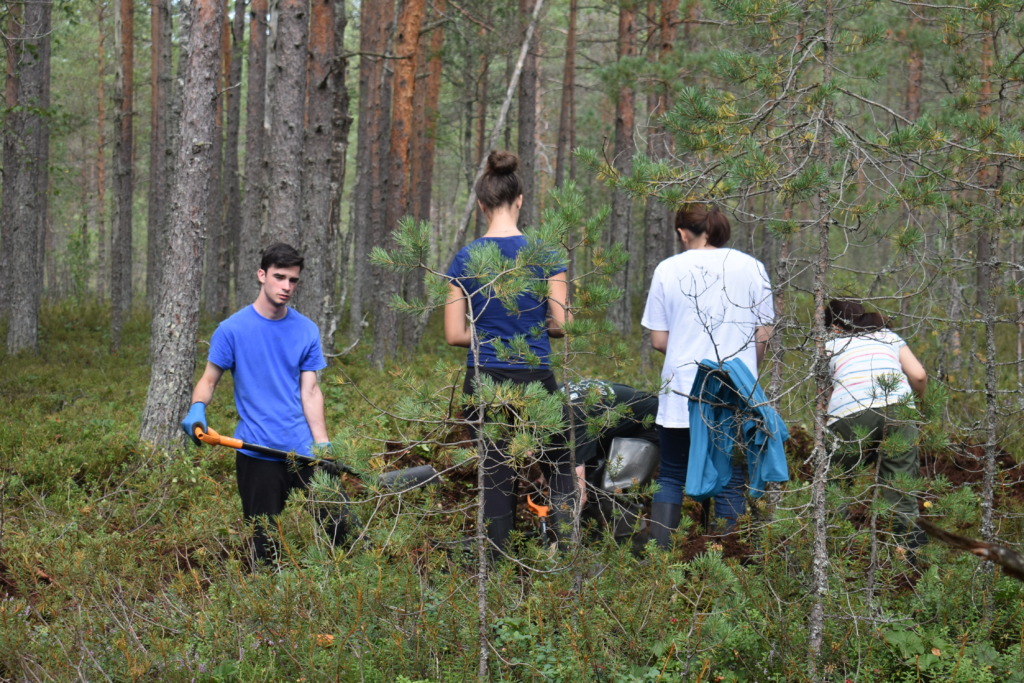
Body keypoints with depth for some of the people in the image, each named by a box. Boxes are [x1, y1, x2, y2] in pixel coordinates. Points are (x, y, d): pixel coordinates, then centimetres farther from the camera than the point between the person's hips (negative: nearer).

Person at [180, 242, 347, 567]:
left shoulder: (307, 330, 7)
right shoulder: (232, 329, -2)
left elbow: (310, 392, 6)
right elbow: (209, 379, 1)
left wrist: (323, 445, -4)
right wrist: (197, 409, -21)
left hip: (304, 452, 3)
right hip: (257, 455, -3)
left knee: (337, 530, -2)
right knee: (265, 544, 2)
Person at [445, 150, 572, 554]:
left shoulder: (465, 258, -1)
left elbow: (454, 334, -1)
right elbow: (562, 323, -5)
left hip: (483, 381, 2)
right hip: (534, 380, -2)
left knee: (497, 479, 8)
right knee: (560, 465, 13)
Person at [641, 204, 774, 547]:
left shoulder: (668, 270, -1)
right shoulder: (751, 267, 0)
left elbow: (658, 340, 0)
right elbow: (763, 334, 3)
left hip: (682, 392, 0)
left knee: (671, 477, 13)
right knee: (729, 483, 6)